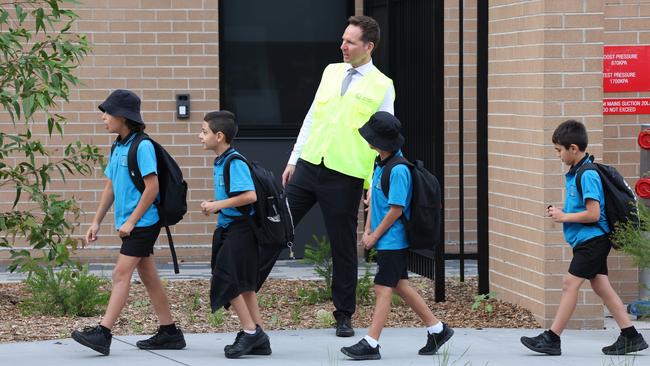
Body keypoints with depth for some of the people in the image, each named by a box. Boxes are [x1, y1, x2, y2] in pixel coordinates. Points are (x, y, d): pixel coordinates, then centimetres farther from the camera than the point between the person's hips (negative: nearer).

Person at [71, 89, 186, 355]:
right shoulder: (117, 147, 12)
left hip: (142, 223, -9)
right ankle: (169, 333, 17)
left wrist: (131, 221, -18)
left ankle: (103, 334, -15)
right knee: (148, 277, 11)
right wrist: (97, 222, 15)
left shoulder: (142, 146, -15)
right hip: (130, 224, 9)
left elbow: (152, 187, -19)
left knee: (121, 274, -12)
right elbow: (110, 187, 18)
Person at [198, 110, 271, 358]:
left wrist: (218, 205, -21)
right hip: (228, 229, 10)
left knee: (227, 282, -9)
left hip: (239, 230, -10)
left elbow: (250, 196, -26)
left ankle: (250, 332, -2)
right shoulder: (220, 162, 13)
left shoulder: (234, 162, -17)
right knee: (244, 285, 11)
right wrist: (214, 206, 6)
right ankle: (257, 339, 15)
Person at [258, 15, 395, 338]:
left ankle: (344, 316, 17)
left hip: (345, 177, -4)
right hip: (308, 166, 4)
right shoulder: (331, 72, 11)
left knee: (343, 247, 4)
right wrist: (293, 160, 13)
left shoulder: (382, 87, -3)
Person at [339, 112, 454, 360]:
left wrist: (374, 236, -13)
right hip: (386, 240, 9)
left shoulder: (398, 170, -20)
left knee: (383, 289, -7)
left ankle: (370, 344, -5)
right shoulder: (380, 164, 8)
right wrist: (367, 231, 9)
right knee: (400, 286, 15)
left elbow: (396, 209, -20)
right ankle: (437, 329, 25)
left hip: (392, 240, -9)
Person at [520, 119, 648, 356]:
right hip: (589, 241, 10)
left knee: (570, 284, -8)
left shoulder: (587, 175, -19)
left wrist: (564, 217, -14)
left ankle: (552, 339, -4)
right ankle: (630, 337, 11)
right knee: (601, 286, 9)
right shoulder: (575, 173, 12)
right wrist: (562, 210, 9)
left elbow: (593, 214, -23)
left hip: (592, 240, -10)